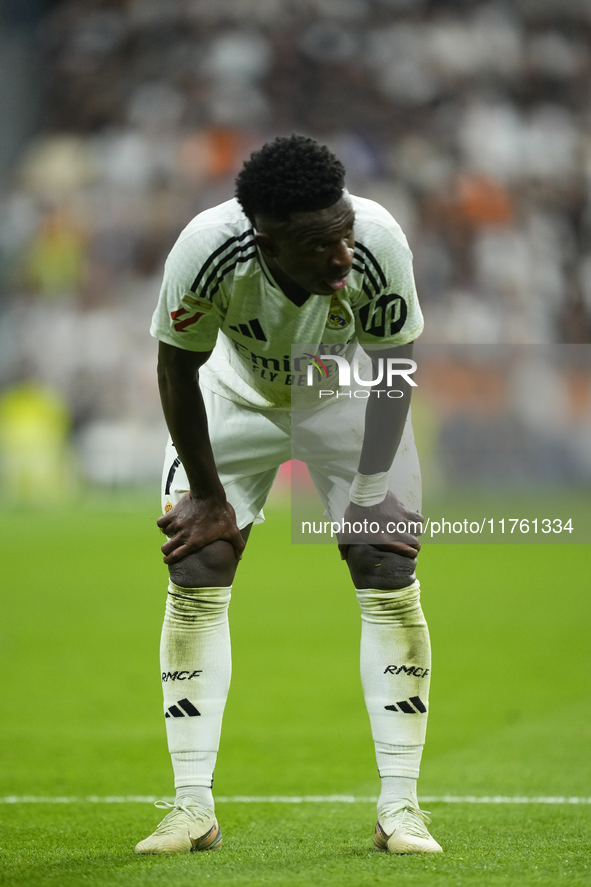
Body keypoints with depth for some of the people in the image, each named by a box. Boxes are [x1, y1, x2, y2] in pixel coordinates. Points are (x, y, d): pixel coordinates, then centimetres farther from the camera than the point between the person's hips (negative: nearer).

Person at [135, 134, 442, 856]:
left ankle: (400, 808, -6)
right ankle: (192, 809, -3)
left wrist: (371, 490, -17)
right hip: (236, 398, 0)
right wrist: (207, 492, -13)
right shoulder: (206, 249, -38)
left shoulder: (378, 241, -36)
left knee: (388, 571, -12)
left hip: (351, 399, 0)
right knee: (195, 573, -10)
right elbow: (178, 371, -19)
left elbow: (392, 370, -18)